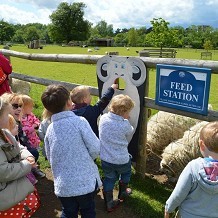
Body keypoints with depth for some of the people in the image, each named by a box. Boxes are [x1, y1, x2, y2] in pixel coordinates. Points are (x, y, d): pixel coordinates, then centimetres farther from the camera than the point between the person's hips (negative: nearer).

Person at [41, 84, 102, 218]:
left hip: (62, 184, 3)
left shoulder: (50, 129, -2)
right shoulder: (79, 121, -15)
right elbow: (95, 148, -14)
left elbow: (49, 157, 8)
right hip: (85, 181, -3)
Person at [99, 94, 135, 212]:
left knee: (109, 178, 23)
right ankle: (122, 194, 49)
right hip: (121, 160, -3)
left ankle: (109, 203, 30)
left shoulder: (103, 118, -11)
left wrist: (123, 119, 9)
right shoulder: (125, 124, -22)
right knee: (125, 173, 29)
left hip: (105, 159, 3)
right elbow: (130, 131, 0)